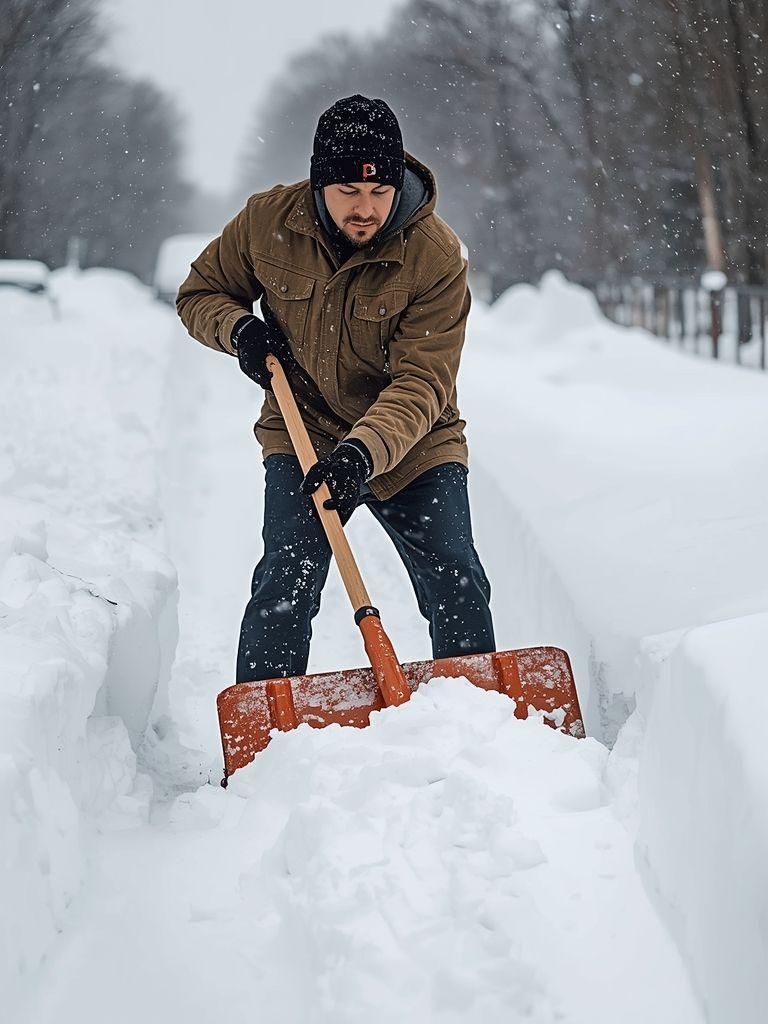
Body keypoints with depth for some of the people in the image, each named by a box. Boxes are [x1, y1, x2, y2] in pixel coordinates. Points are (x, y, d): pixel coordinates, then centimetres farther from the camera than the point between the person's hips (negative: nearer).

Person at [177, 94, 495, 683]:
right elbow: (201, 292, 7)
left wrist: (364, 451, -39)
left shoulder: (437, 257, -19)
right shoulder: (267, 222, -10)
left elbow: (422, 383, -23)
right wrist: (241, 329, -15)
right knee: (286, 583, -14)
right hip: (304, 437, 1)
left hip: (413, 446, -1)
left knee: (458, 588, -6)